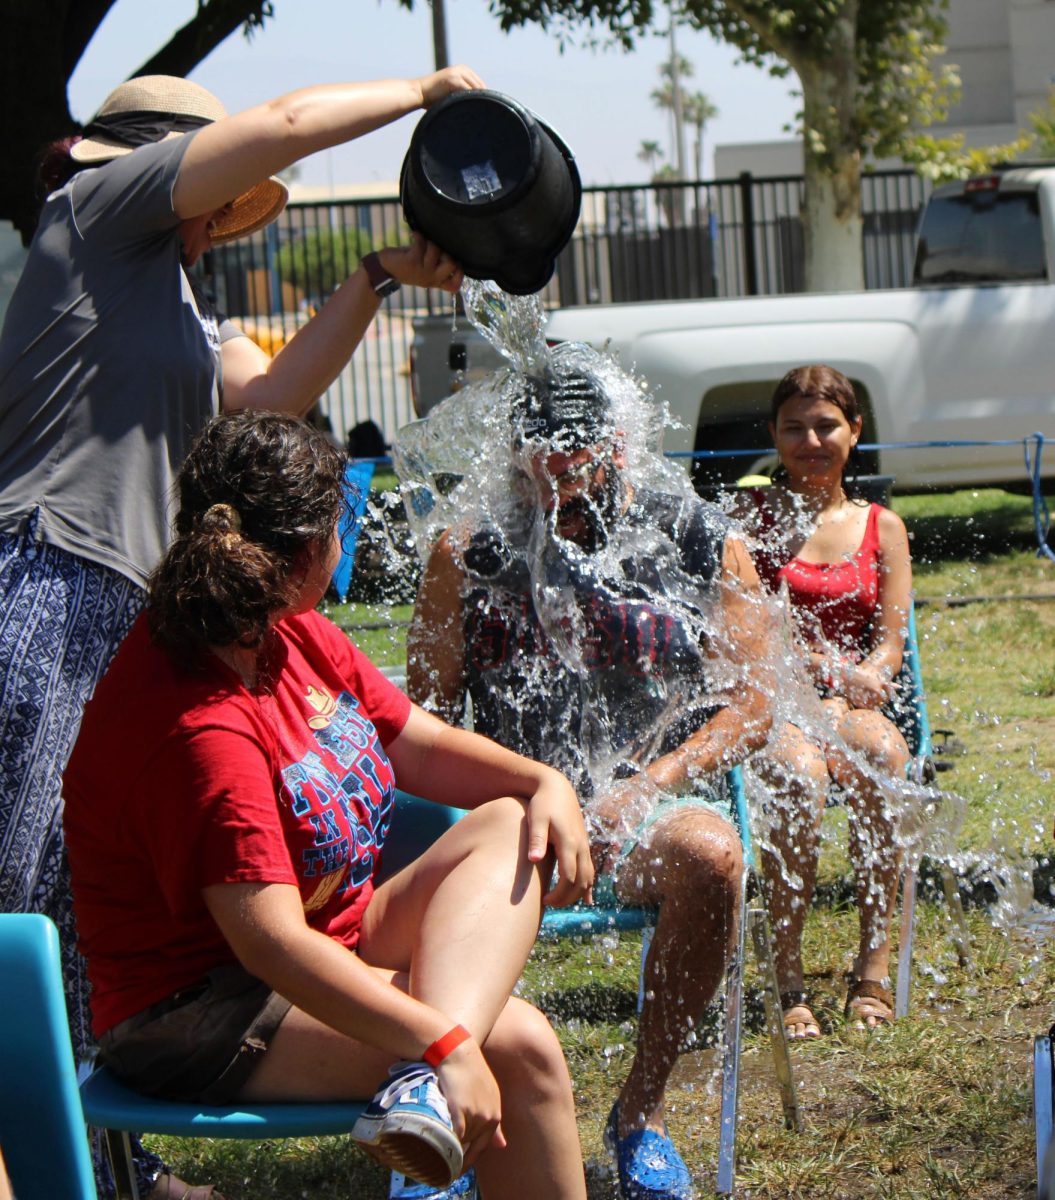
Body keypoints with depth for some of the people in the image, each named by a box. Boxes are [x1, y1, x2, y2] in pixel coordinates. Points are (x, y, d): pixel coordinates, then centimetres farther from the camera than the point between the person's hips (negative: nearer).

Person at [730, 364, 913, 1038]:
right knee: (798, 769, -38)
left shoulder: (883, 528, 17)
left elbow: (889, 649, 7)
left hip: (854, 707, 2)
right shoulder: (751, 516, 10)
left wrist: (845, 693, -14)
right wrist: (830, 667, -14)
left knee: (884, 754, -35)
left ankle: (875, 965, -30)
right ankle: (787, 976, -32)